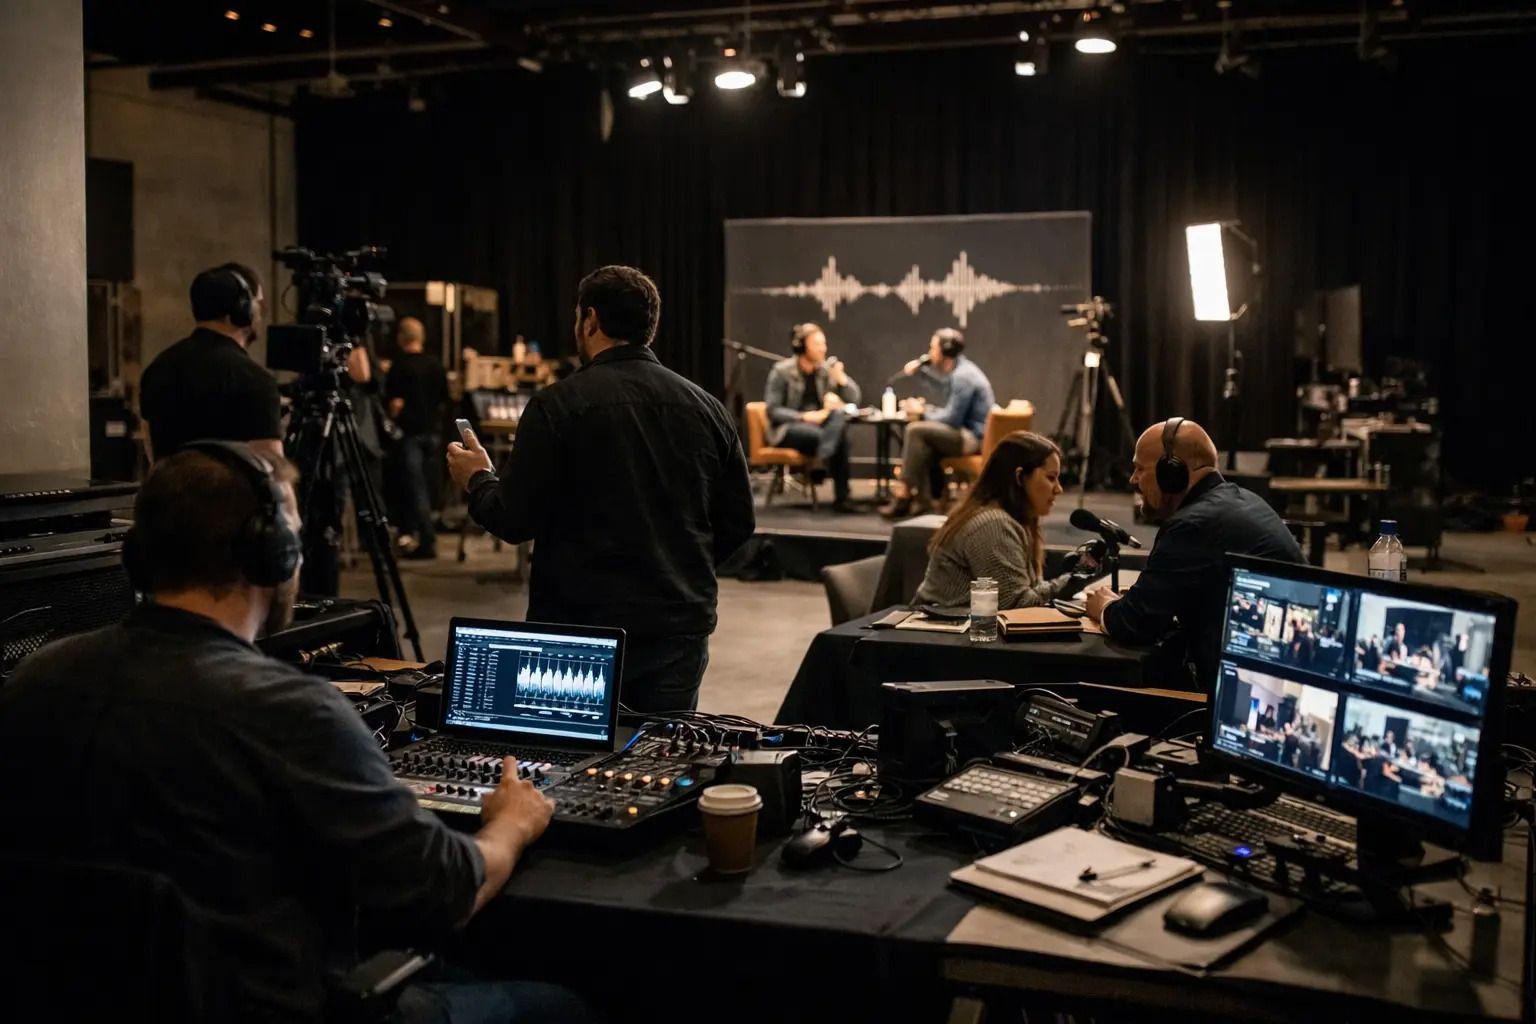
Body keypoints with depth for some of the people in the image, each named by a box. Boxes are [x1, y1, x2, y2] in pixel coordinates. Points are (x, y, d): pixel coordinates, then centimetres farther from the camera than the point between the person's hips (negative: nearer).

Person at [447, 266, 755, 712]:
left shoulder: (558, 405, -10)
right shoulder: (707, 407, 4)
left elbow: (515, 522, -9)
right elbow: (738, 523, 8)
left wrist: (478, 480, 12)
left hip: (581, 627, -4)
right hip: (681, 629, 4)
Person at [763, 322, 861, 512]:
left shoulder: (827, 369, 6)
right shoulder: (782, 371, -7)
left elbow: (854, 399, 4)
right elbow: (773, 411, -10)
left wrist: (841, 378, -14)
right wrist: (803, 416, -23)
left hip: (819, 424, 5)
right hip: (788, 428, -5)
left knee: (839, 415, -30)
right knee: (839, 436, -31)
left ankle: (822, 461, -38)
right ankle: (840, 497, -29)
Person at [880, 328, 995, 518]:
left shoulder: (963, 376, -19)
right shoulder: (959, 369, 11)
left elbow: (952, 419, -21)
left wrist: (922, 412, -6)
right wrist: (921, 368, 22)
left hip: (974, 438, -11)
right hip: (970, 433, 11)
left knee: (916, 431, -17)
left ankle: (904, 494, -14)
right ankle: (923, 498, 1)